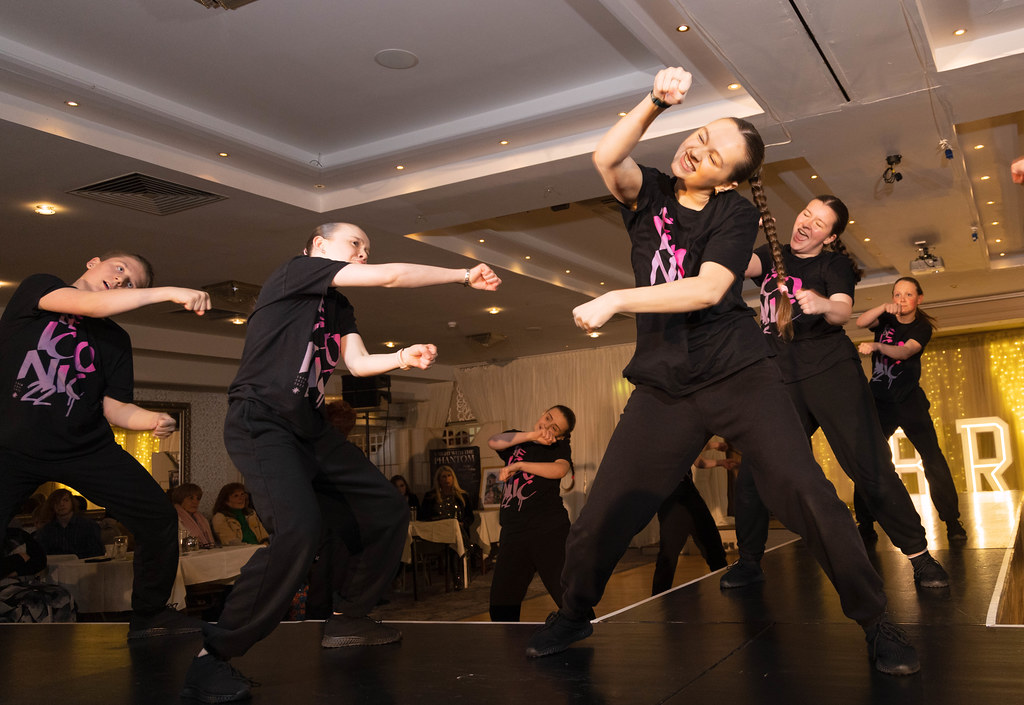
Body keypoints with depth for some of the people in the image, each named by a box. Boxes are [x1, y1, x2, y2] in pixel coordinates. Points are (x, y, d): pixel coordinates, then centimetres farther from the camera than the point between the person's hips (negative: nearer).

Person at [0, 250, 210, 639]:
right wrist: (169, 293, -25)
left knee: (160, 519, -6)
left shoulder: (115, 340, 10)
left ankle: (148, 615, 14)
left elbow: (114, 408, 4)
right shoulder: (36, 286, 1)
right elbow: (88, 305, -19)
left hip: (85, 447, 4)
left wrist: (154, 420, -18)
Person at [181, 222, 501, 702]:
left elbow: (359, 363, 5)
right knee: (298, 528, -31)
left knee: (389, 510, 5)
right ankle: (214, 656, -16)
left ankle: (346, 620, 22)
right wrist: (464, 276, -4)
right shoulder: (297, 270, -5)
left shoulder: (340, 310, 20)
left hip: (309, 427, 9)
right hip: (260, 422, -9)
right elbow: (391, 277, -12)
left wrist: (403, 358, -15)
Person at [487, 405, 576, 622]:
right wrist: (531, 435, -18)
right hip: (513, 535, 4)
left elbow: (560, 470, -15)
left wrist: (518, 465, -16)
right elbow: (493, 441, -7)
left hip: (550, 533, -4)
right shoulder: (516, 439, 15)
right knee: (500, 605, 7)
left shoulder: (558, 447, 7)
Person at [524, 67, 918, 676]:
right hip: (664, 386, 2)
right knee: (603, 515, 0)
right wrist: (656, 102, -20)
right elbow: (606, 158, -11)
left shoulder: (735, 213, -1)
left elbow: (708, 288, -16)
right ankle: (574, 617, 24)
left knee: (805, 493, -13)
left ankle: (875, 621, 6)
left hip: (739, 374, -2)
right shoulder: (651, 194, 10)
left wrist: (616, 300, -20)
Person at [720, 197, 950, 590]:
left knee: (870, 466, -10)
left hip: (831, 372, -3)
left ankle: (920, 556, 1)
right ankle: (749, 562, 11)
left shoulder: (833, 265, 4)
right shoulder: (772, 257, 16)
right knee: (752, 473, -3)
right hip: (781, 381, 3)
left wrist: (823, 304, -38)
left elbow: (843, 311, -15)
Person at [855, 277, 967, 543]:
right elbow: (860, 322, -16)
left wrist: (875, 346, -39)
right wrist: (884, 308, -30)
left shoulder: (923, 327, -2)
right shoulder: (886, 319, 4)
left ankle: (952, 521, -2)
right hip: (879, 400, 2)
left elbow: (905, 352, -21)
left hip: (909, 400, -2)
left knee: (932, 457, -10)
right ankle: (865, 523, 11)